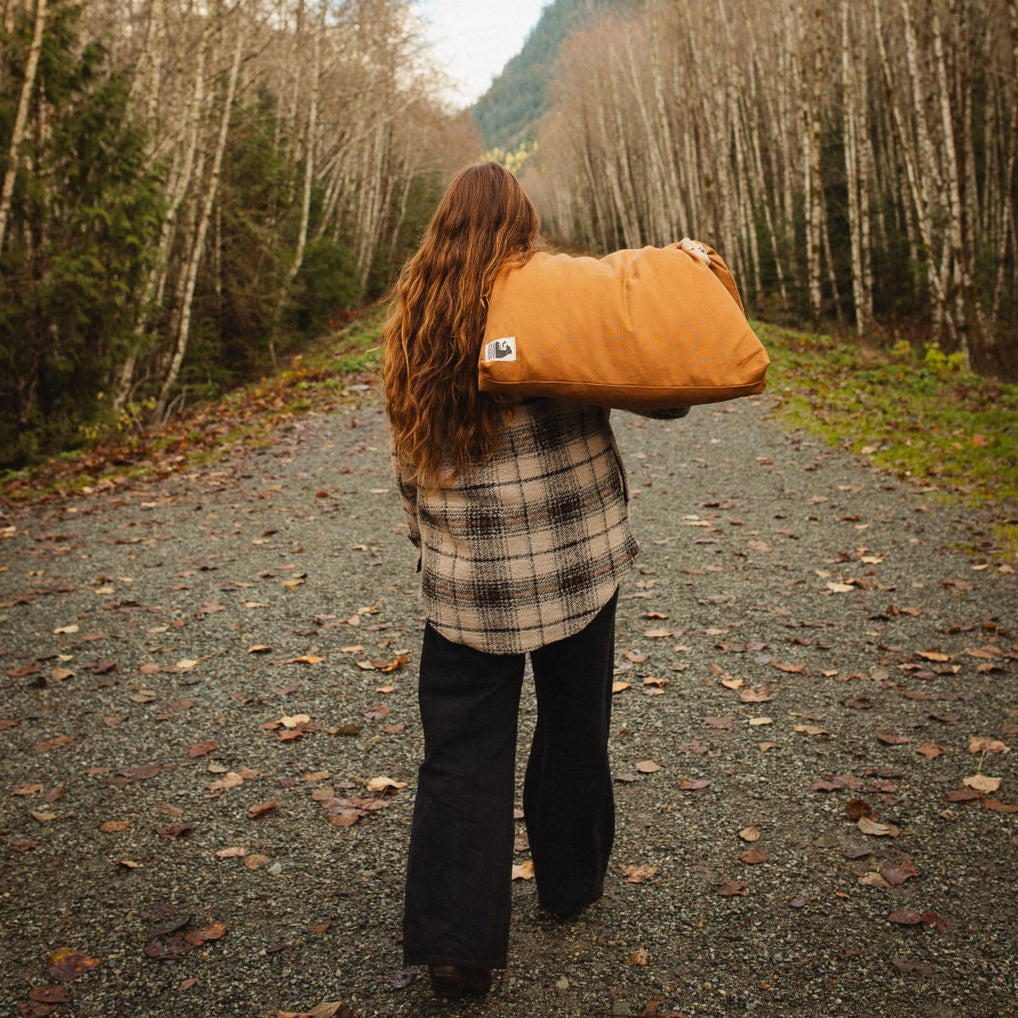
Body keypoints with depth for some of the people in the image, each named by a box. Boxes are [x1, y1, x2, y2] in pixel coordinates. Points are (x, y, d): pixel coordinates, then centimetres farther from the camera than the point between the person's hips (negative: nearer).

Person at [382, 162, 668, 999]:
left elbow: (407, 453, 7)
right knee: (574, 727, 18)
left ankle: (456, 941, 4)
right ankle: (571, 882, 36)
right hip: (577, 560, -1)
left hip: (465, 577, 2)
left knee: (463, 752, 7)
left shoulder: (412, 317, 3)